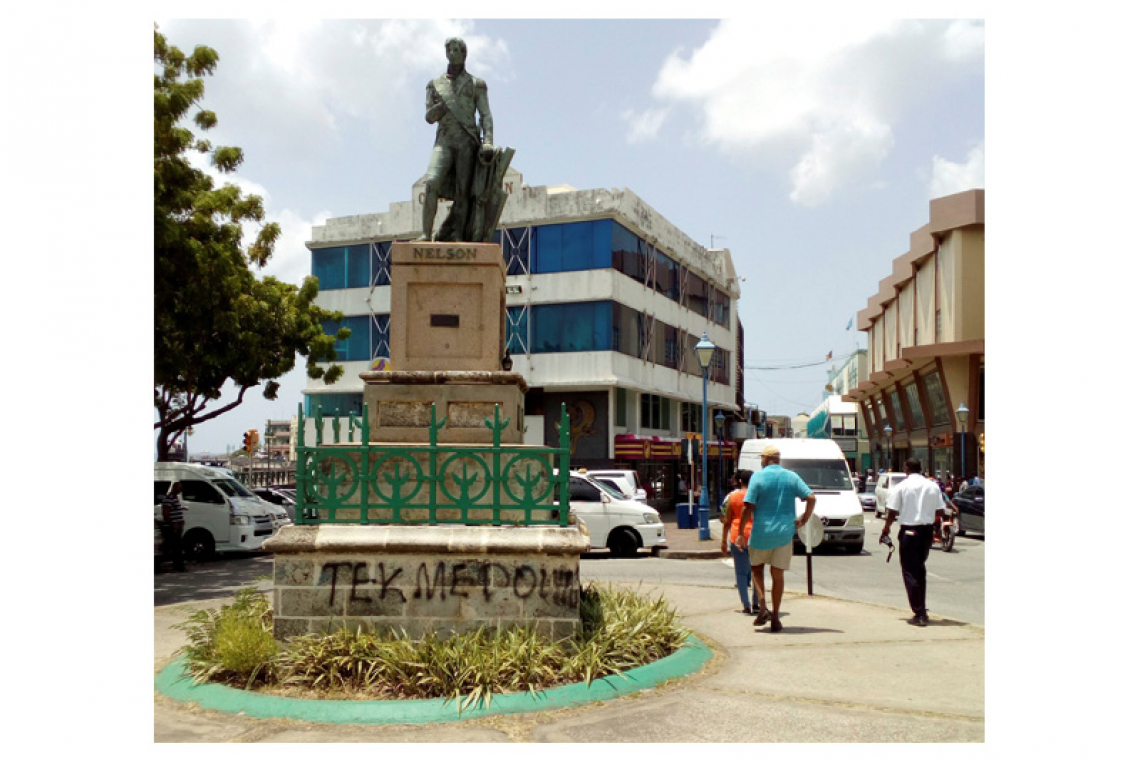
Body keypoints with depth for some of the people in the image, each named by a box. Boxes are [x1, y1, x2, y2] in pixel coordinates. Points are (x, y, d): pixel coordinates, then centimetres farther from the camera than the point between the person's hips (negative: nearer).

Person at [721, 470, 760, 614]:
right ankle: (756, 604, 11)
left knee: (741, 572, 6)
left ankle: (746, 606, 0)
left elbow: (727, 521, 3)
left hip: (737, 537, 0)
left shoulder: (733, 496, 1)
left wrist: (724, 541, 10)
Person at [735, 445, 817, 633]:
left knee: (756, 567, 18)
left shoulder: (758, 477, -6)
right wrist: (803, 520, 7)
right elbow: (811, 498, -4)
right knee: (778, 575, 10)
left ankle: (763, 606, -1)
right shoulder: (792, 477, 4)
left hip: (761, 533, -2)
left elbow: (748, 507, -12)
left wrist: (741, 534, -6)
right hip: (784, 533, 2)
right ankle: (775, 618, 11)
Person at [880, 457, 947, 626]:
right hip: (927, 531, 5)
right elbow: (939, 511, 3)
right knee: (920, 570, 19)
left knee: (910, 572, 2)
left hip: (909, 531, -4)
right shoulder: (933, 487, 3)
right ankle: (922, 611, 22)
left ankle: (919, 614, -3)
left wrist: (887, 528, 8)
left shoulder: (900, 487, -8)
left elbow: (892, 512, -8)